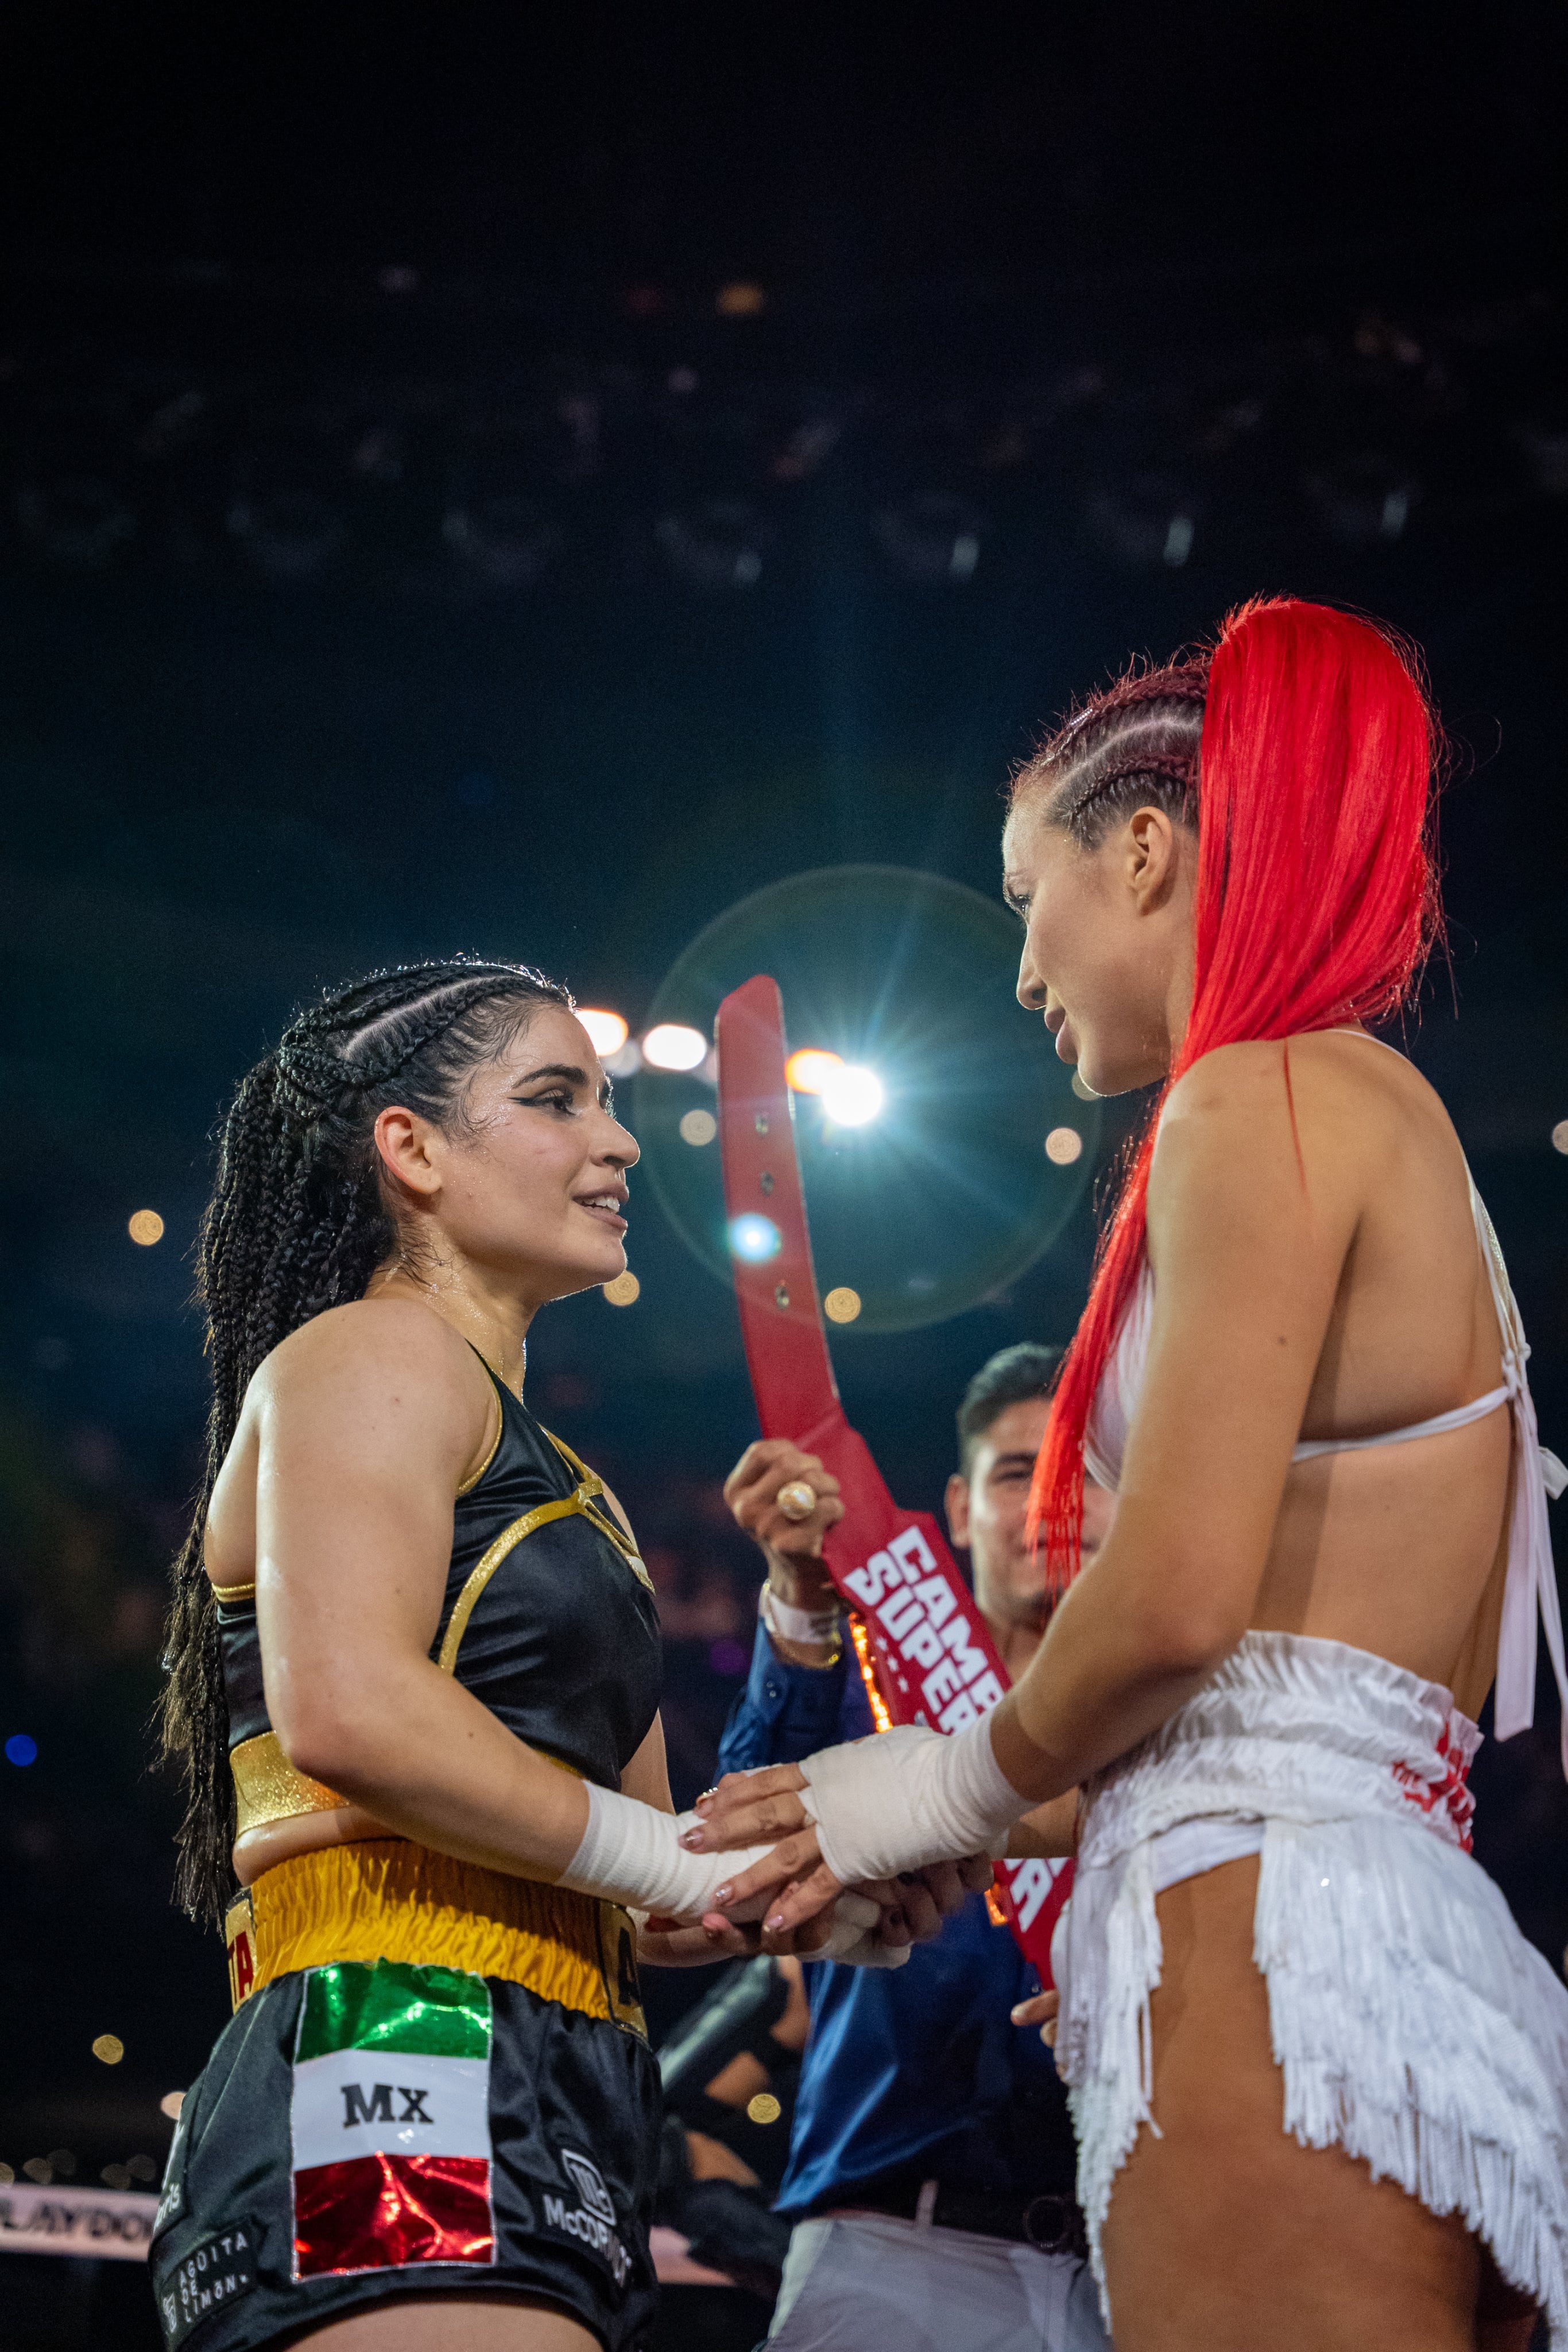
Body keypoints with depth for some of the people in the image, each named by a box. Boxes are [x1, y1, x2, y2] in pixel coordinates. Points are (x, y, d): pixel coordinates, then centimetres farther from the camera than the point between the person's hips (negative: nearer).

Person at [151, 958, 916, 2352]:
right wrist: (672, 1860, -8)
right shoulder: (374, 1354, 1)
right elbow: (346, 1710, -18)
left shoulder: (554, 1477, 28)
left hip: (548, 2124, 9)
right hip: (399, 2079, -9)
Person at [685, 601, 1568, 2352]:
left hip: (1271, 1939, -10)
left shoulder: (1264, 1100, -6)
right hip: (1416, 1931, 10)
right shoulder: (1394, 1120, 22)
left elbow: (1176, 1600, -16)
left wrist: (952, 1785, 3)